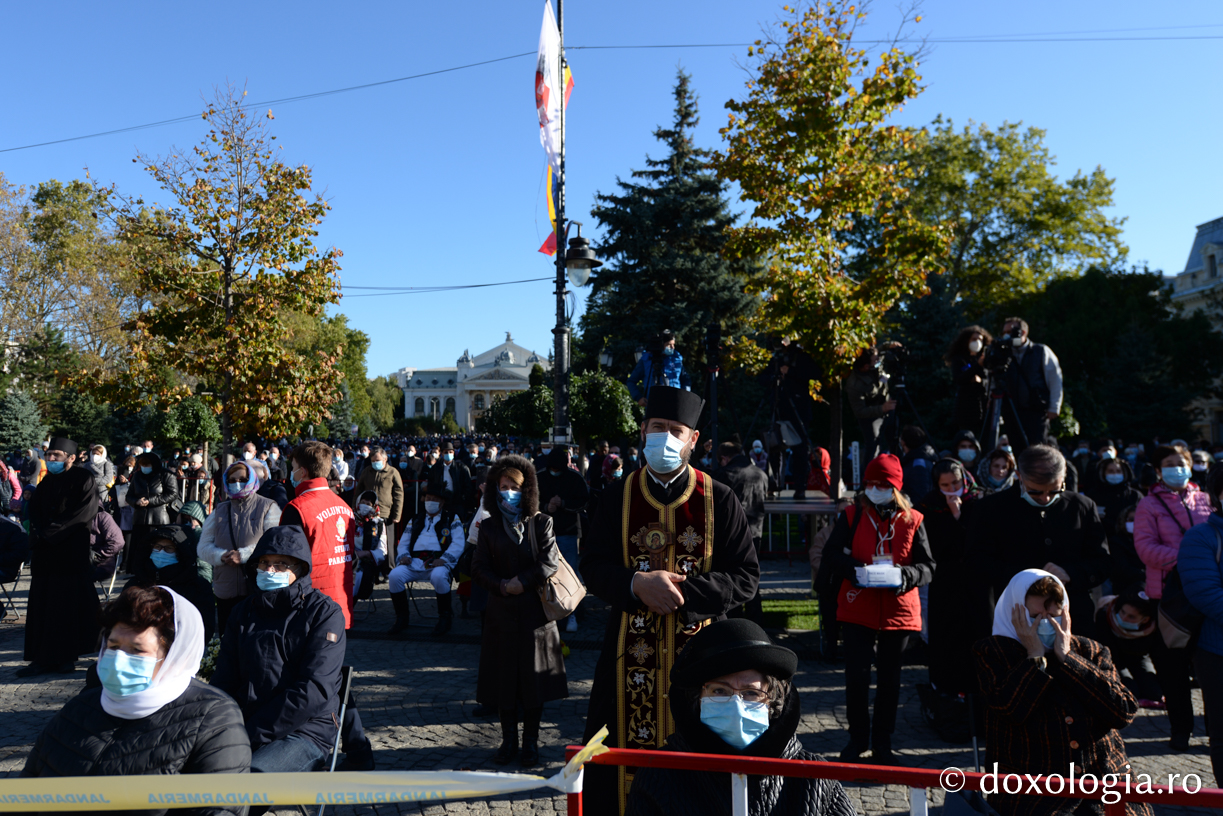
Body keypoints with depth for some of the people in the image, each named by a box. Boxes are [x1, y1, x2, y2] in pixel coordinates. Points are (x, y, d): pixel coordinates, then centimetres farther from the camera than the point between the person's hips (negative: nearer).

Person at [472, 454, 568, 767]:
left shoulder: (541, 523, 0)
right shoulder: (488, 526, 7)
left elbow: (550, 562, -8)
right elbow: (479, 567, 3)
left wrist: (522, 582, -15)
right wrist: (501, 586, -12)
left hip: (535, 611, -2)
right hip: (501, 612, 2)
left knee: (534, 677, 4)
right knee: (503, 678, 7)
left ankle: (531, 741, 17)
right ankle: (508, 739, 21)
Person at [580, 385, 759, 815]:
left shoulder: (720, 500, -2)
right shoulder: (618, 497, 2)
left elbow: (746, 578, -4)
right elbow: (593, 567, 2)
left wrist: (683, 591, -18)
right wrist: (638, 585, -17)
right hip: (633, 651, 1)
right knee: (630, 750, 7)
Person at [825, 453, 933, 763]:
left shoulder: (912, 520, 1)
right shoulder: (852, 516, 1)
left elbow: (927, 567, 0)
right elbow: (831, 553, 0)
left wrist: (905, 575, -20)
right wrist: (851, 569, -20)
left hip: (899, 609, 1)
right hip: (857, 609, 0)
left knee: (889, 679, 12)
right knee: (856, 674, 0)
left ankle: (882, 743, 28)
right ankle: (858, 737, 21)